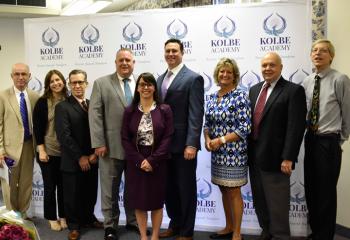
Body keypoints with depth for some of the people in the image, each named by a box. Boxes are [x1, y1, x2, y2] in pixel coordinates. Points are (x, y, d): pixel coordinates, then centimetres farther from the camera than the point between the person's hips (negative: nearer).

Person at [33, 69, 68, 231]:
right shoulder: (42, 102, -6)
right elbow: (37, 128, -7)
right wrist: (41, 150, -12)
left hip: (66, 152, 2)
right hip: (48, 151, -2)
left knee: (63, 185, 11)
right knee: (50, 186, 8)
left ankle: (63, 216, 26)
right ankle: (52, 218, 23)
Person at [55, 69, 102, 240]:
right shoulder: (62, 107, -6)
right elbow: (64, 135, -13)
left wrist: (95, 153, -7)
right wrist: (80, 157, -14)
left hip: (91, 160, 4)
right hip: (72, 161, -4)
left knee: (90, 194, 13)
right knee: (73, 196, 9)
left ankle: (88, 218, 36)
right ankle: (74, 225, 27)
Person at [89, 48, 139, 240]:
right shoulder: (101, 83, 1)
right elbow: (95, 114, -4)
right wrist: (99, 143, -11)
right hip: (111, 146, -2)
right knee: (110, 188, 8)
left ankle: (133, 221, 32)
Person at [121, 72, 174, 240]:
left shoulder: (165, 110, -2)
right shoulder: (129, 111, 3)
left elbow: (167, 138, -7)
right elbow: (125, 139, -1)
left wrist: (152, 160, -14)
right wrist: (140, 160, -12)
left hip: (158, 162, -1)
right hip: (135, 162, 1)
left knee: (156, 200, 7)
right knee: (139, 201, 7)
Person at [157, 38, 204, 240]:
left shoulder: (193, 78, -8)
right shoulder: (161, 78, 14)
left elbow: (196, 114, -15)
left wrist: (191, 144, -21)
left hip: (183, 144, -6)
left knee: (186, 189, 7)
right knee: (169, 188, 16)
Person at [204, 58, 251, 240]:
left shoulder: (240, 96, -10)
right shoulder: (212, 97, 8)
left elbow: (245, 128, -15)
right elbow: (207, 124, 13)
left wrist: (221, 140, -18)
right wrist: (208, 139, -7)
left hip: (234, 153, -6)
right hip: (217, 153, 6)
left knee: (234, 192, 3)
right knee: (224, 190, 16)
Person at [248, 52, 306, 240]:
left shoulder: (294, 90, -7)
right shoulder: (254, 89, 13)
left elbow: (296, 126, -14)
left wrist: (288, 158, -19)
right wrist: (248, 150, 10)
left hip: (274, 156, -6)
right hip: (254, 156, 7)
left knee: (277, 203, 5)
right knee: (259, 200, 17)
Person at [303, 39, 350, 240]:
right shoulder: (307, 81, 6)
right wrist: (310, 135, 9)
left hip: (328, 141, -6)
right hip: (310, 139, 6)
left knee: (327, 192, 4)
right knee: (311, 189, 16)